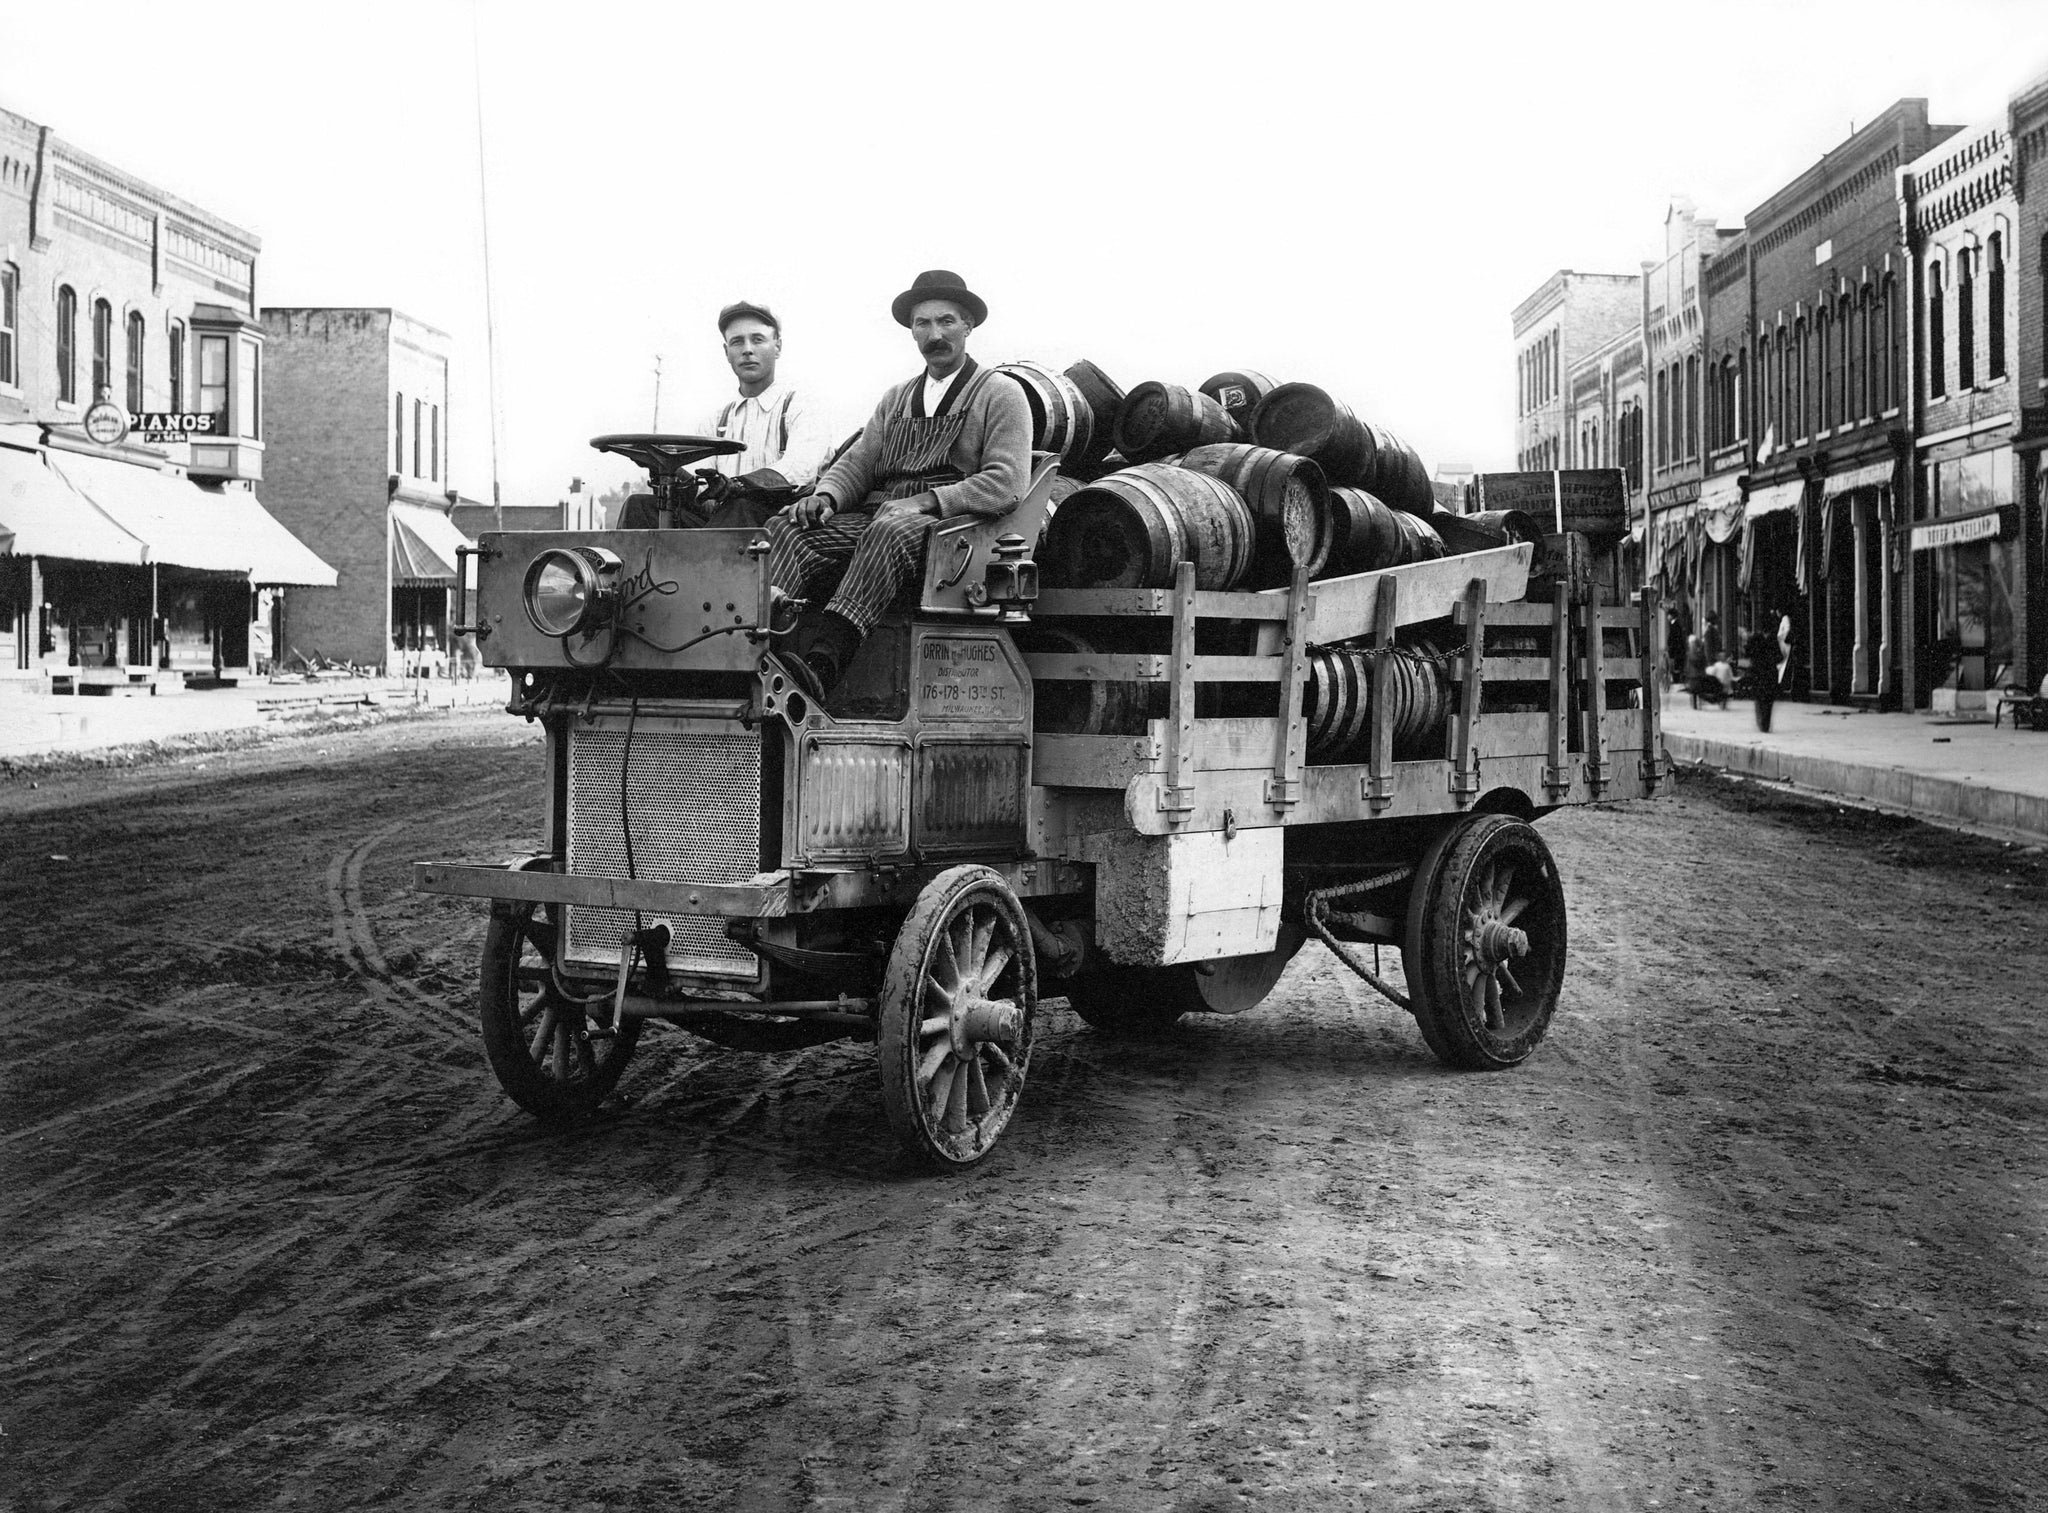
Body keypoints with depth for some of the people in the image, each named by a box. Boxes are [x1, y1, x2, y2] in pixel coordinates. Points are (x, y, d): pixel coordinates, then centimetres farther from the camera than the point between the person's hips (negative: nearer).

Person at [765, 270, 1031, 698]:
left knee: (891, 530, -39)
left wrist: (926, 501, -16)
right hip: (872, 516, 6)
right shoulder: (896, 399, 26)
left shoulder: (1001, 395, 7)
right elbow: (857, 463, 20)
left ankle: (820, 666, -54)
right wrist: (826, 496, -4)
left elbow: (1007, 484, -5)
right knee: (786, 529, -21)